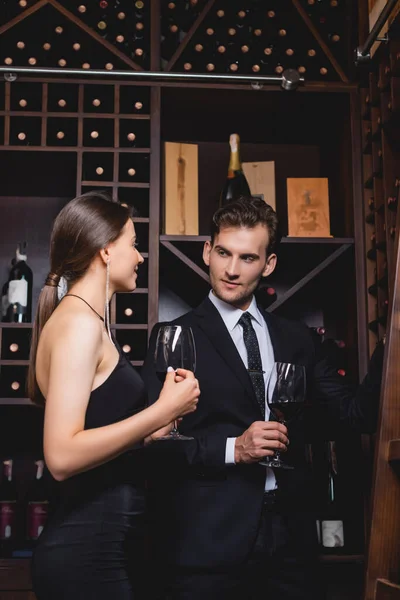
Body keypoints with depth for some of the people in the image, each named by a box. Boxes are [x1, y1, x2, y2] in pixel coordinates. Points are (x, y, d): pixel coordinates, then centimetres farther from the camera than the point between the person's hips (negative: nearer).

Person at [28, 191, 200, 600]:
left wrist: (158, 428, 18)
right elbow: (62, 456, -25)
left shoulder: (80, 319, 14)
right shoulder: (80, 321, -16)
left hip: (98, 544, 10)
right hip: (88, 551, -10)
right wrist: (166, 409, -20)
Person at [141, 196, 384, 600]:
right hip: (207, 541, -3)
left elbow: (355, 412, 5)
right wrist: (232, 449, -18)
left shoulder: (297, 339, 10)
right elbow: (153, 439, -9)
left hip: (290, 537, 4)